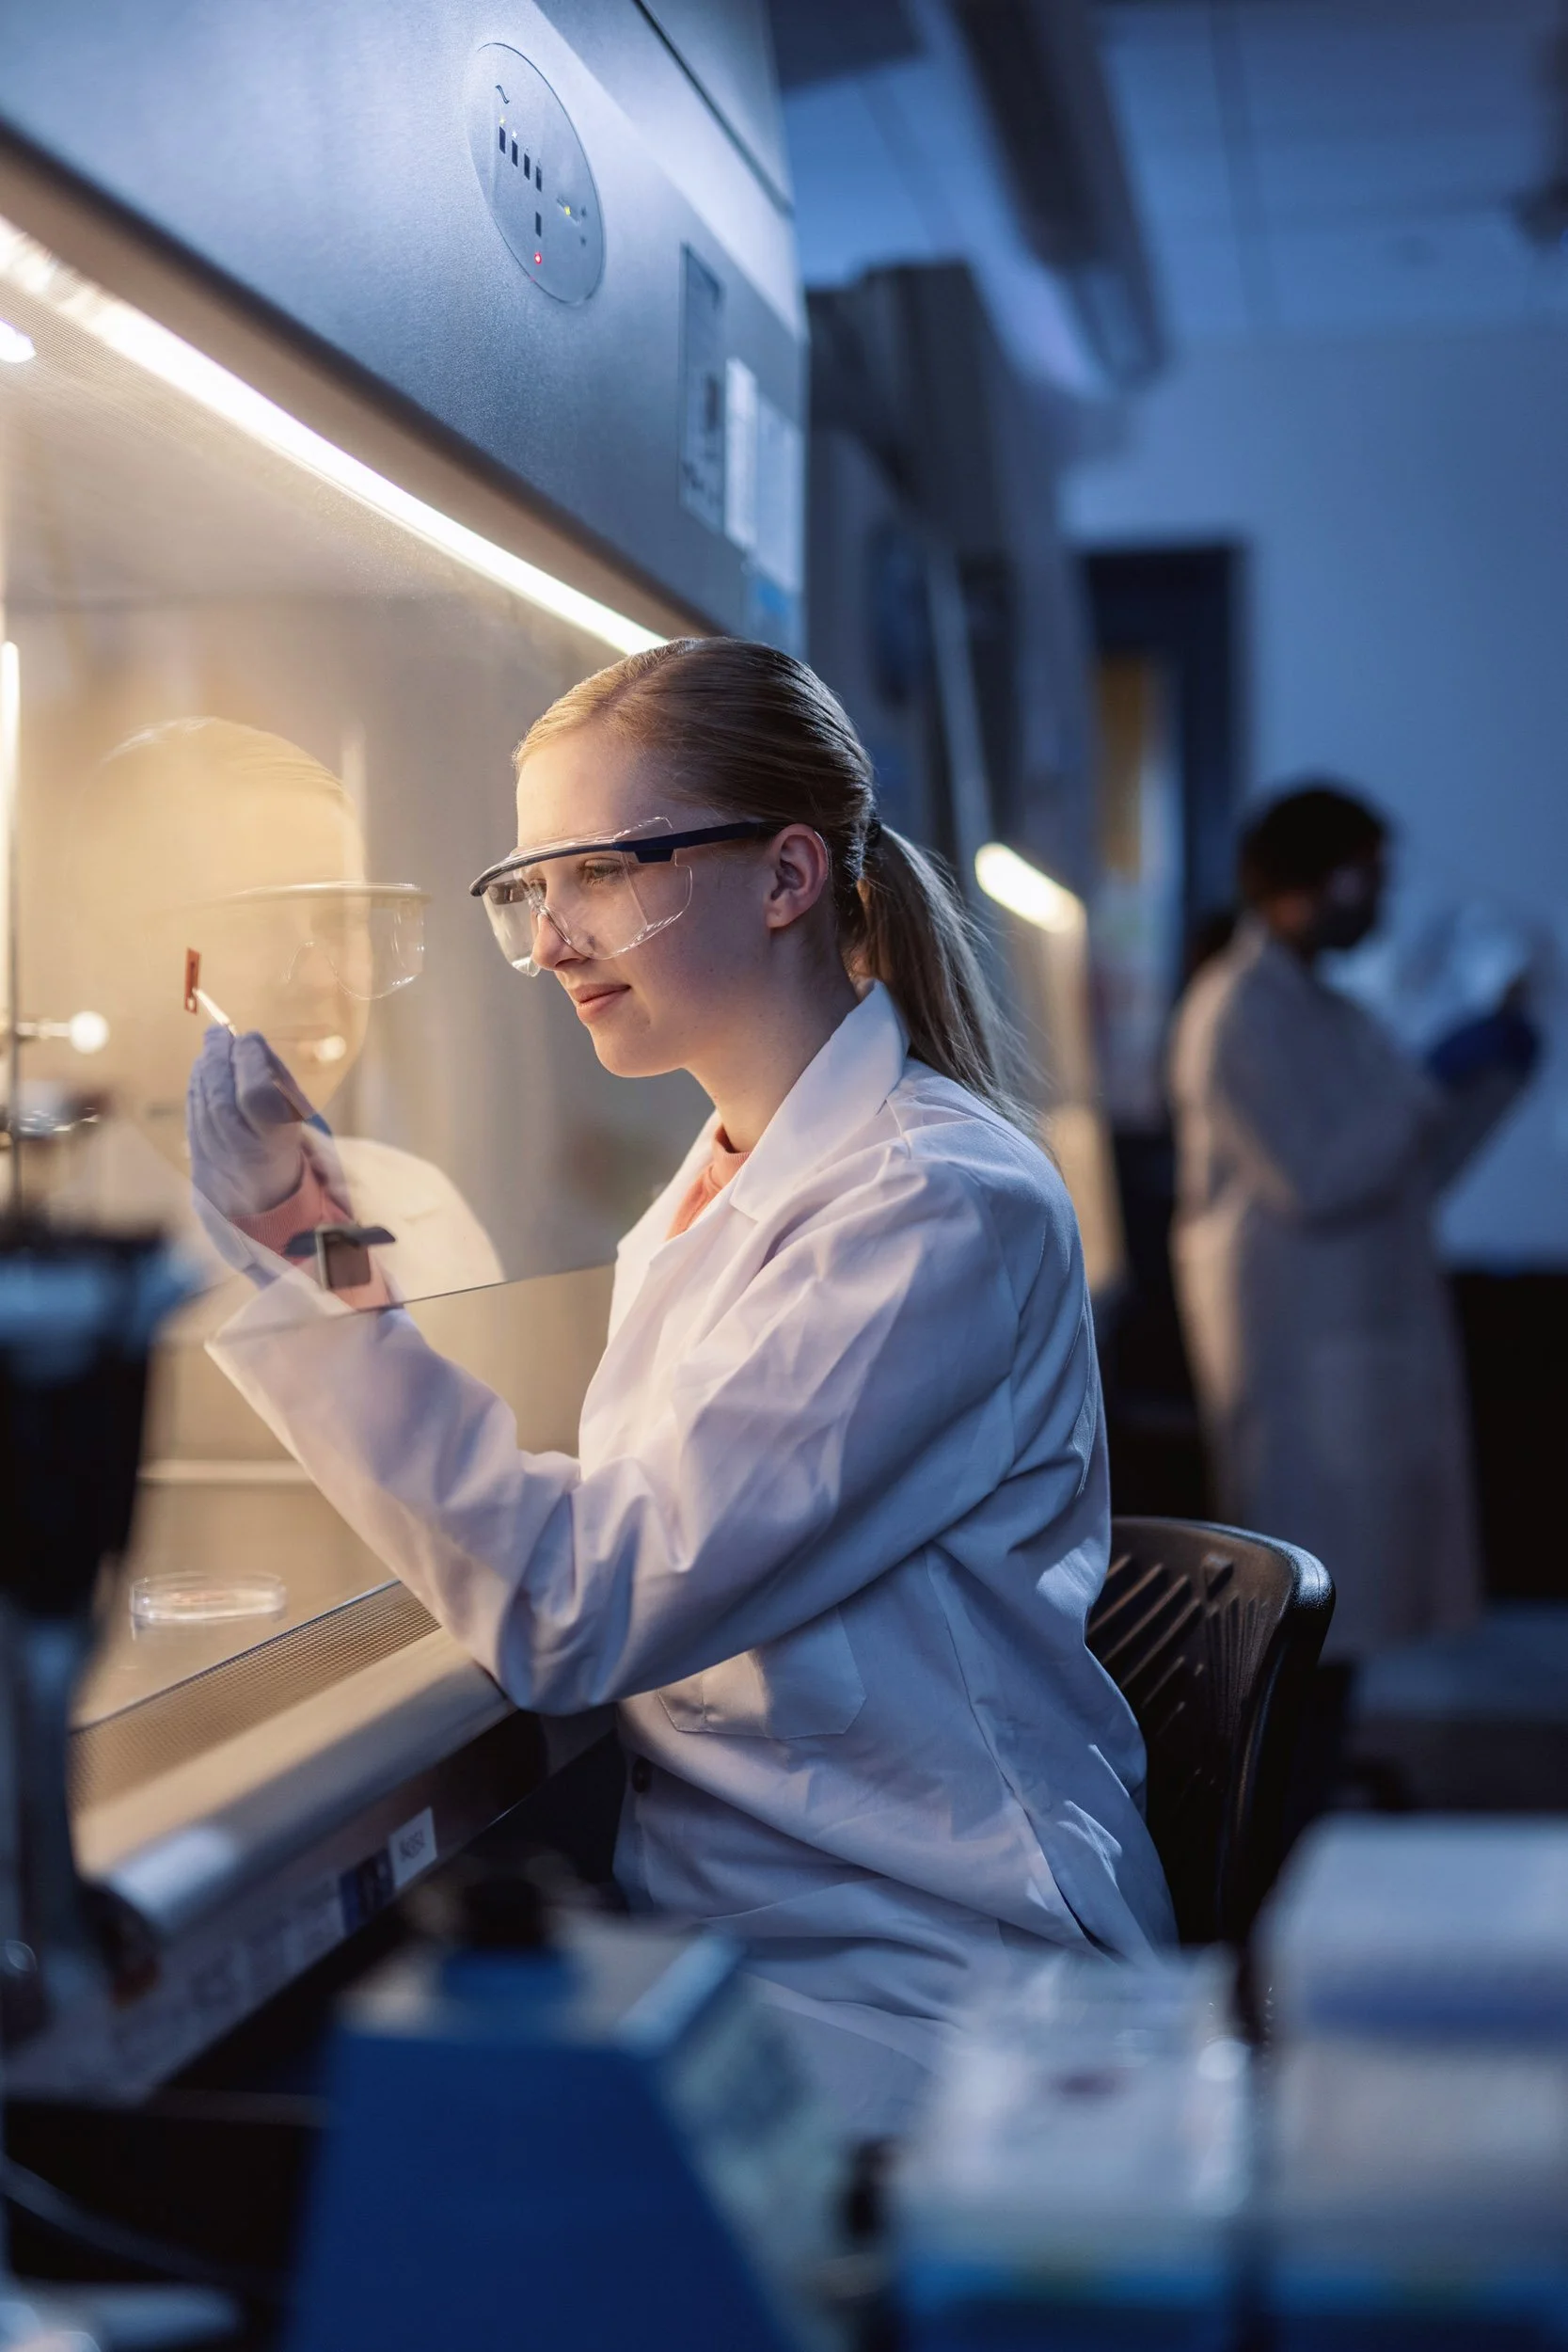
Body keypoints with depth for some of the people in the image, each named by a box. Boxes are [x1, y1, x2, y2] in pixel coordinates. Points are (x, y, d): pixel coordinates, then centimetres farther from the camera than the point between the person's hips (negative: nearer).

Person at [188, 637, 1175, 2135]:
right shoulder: (717, 1184, 11)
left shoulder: (943, 1208, -16)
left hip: (909, 1988, -7)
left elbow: (576, 1610, -21)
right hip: (701, 1904, 7)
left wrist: (292, 1270, -22)